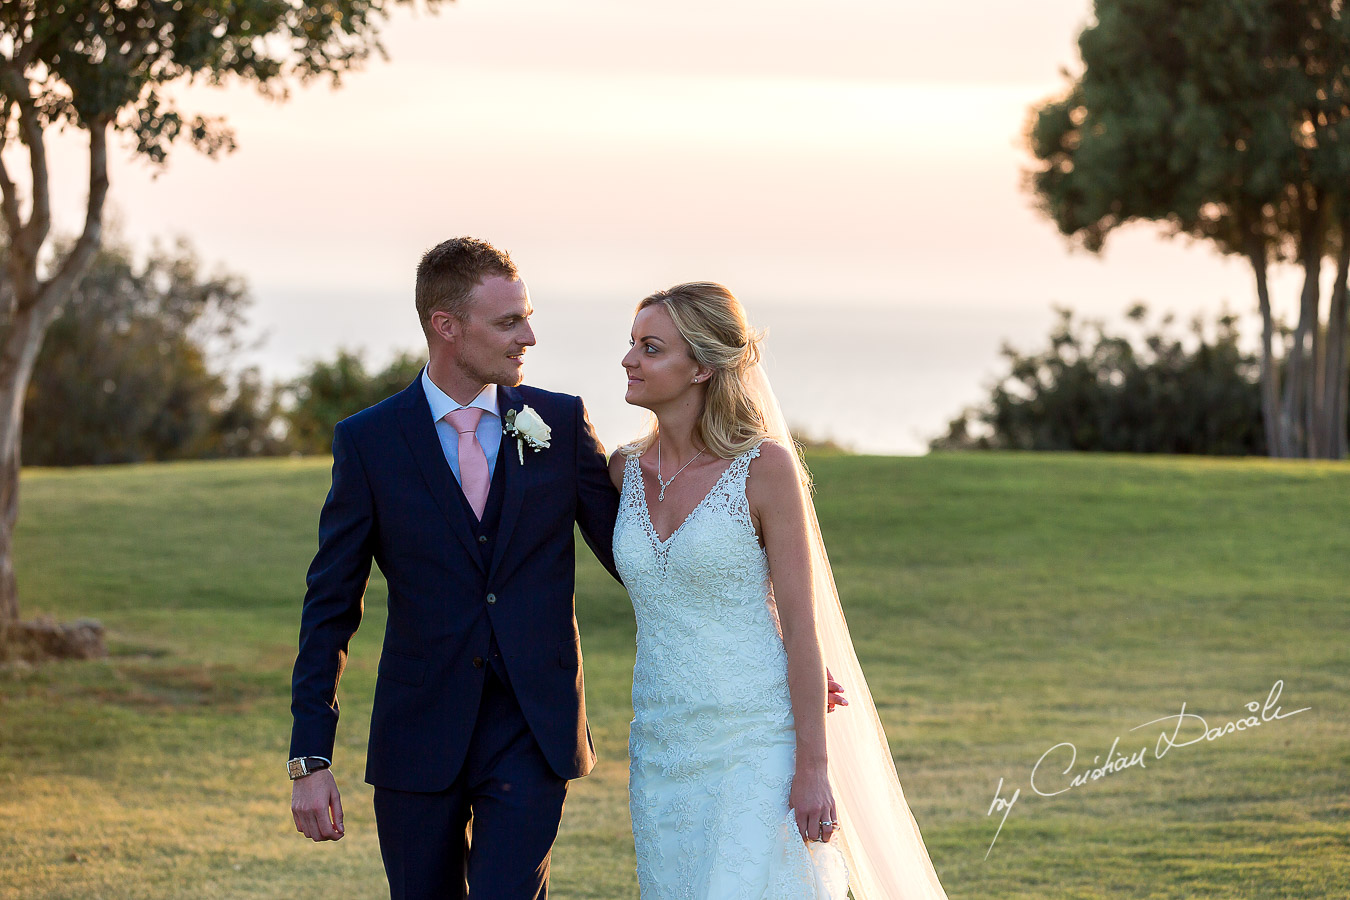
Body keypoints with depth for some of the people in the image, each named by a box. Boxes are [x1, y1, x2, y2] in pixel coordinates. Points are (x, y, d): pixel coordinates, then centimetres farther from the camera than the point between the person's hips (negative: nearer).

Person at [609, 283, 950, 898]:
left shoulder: (766, 466, -10)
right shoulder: (625, 470, 6)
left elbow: (802, 627, -10)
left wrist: (814, 767, -13)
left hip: (756, 748, -6)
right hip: (662, 749, 6)